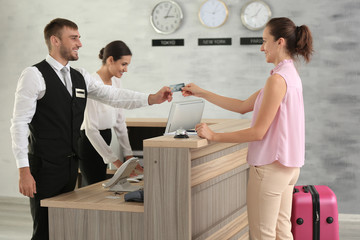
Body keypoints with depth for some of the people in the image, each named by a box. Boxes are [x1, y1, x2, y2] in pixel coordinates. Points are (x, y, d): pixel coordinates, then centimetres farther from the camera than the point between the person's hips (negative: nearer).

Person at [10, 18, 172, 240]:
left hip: (71, 164, 7)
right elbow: (19, 123, -12)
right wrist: (24, 171, -17)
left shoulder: (80, 77, 12)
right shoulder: (34, 75, -9)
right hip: (44, 167, -7)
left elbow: (113, 96, 5)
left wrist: (152, 98, -10)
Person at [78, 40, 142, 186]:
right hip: (90, 142, -8)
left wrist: (129, 156, 3)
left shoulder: (116, 82, 5)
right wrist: (116, 162, -22)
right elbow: (91, 129, -23)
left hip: (104, 139, 8)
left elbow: (120, 121, 9)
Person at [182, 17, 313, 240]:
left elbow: (258, 132, -19)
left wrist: (213, 136, -13)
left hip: (270, 165, -10)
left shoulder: (277, 79, -19)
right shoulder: (290, 75, 11)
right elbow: (243, 106, 15)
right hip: (287, 165, 10)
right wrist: (202, 93, 15)